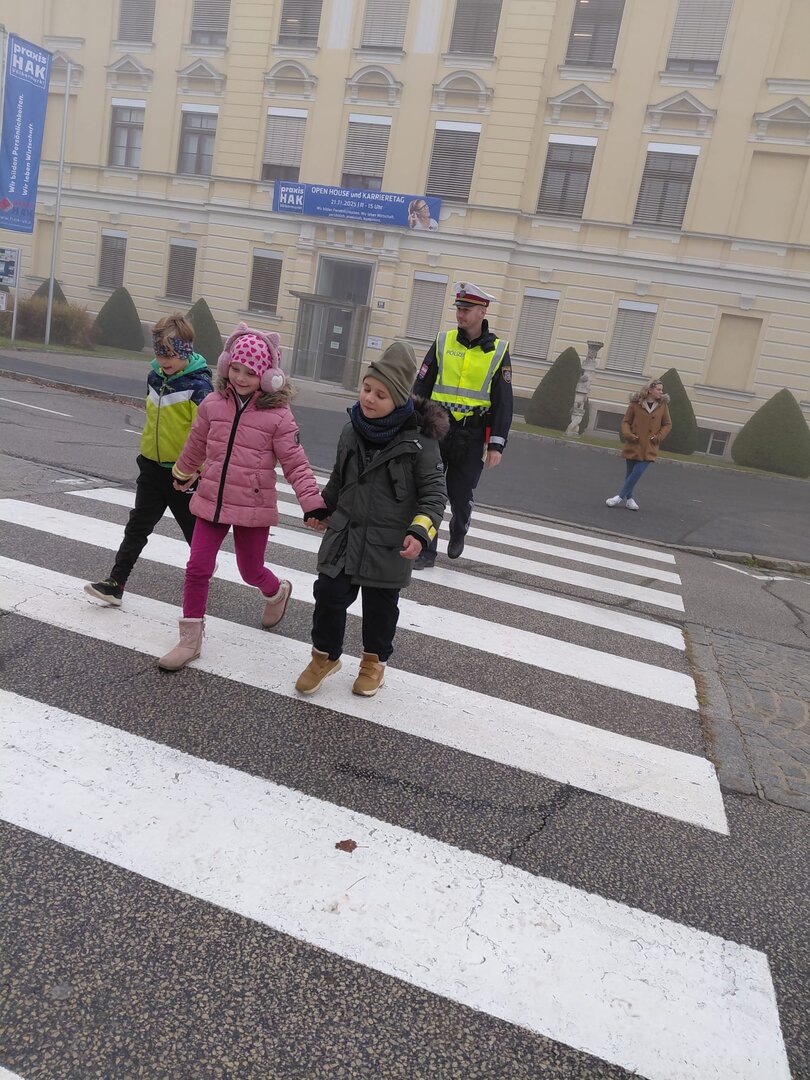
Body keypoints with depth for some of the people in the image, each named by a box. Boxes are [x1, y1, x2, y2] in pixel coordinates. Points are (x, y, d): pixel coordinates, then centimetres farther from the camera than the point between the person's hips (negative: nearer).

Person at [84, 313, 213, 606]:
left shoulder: (199, 386, -18)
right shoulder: (155, 376, 5)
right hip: (152, 467, 6)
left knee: (193, 525, 14)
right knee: (137, 527, 4)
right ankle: (115, 583, 5)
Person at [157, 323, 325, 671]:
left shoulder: (278, 415, -11)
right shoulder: (213, 404, 0)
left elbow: (295, 464, -9)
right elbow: (195, 445, 17)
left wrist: (314, 504, -17)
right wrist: (182, 476, 32)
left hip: (253, 508, -3)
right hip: (211, 502, 3)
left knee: (250, 571, 12)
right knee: (197, 568, 1)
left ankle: (277, 591, 49)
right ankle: (190, 639, 16)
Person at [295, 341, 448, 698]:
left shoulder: (419, 439, -16)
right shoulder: (352, 431, 0)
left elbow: (434, 492, -12)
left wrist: (420, 531, -24)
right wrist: (321, 509, 21)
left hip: (390, 545, -3)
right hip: (344, 534, 4)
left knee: (380, 605, 12)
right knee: (329, 595, 5)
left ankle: (374, 660, 36)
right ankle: (325, 655, 29)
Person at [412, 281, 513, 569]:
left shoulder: (498, 351, -1)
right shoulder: (443, 342, 3)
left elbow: (503, 402, -1)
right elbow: (421, 387, 5)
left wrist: (496, 445, -6)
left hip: (471, 436, -1)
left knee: (461, 495, 8)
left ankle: (458, 535, 39)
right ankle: (426, 550, 11)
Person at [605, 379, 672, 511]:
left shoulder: (663, 405, 2)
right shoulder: (635, 403, -3)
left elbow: (667, 424, 10)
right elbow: (626, 421, 4)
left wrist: (659, 437, -3)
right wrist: (628, 434, -11)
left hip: (649, 448, 0)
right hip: (634, 445, 0)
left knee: (637, 473, -9)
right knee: (630, 473, 8)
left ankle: (620, 497, 1)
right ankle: (629, 499, 23)